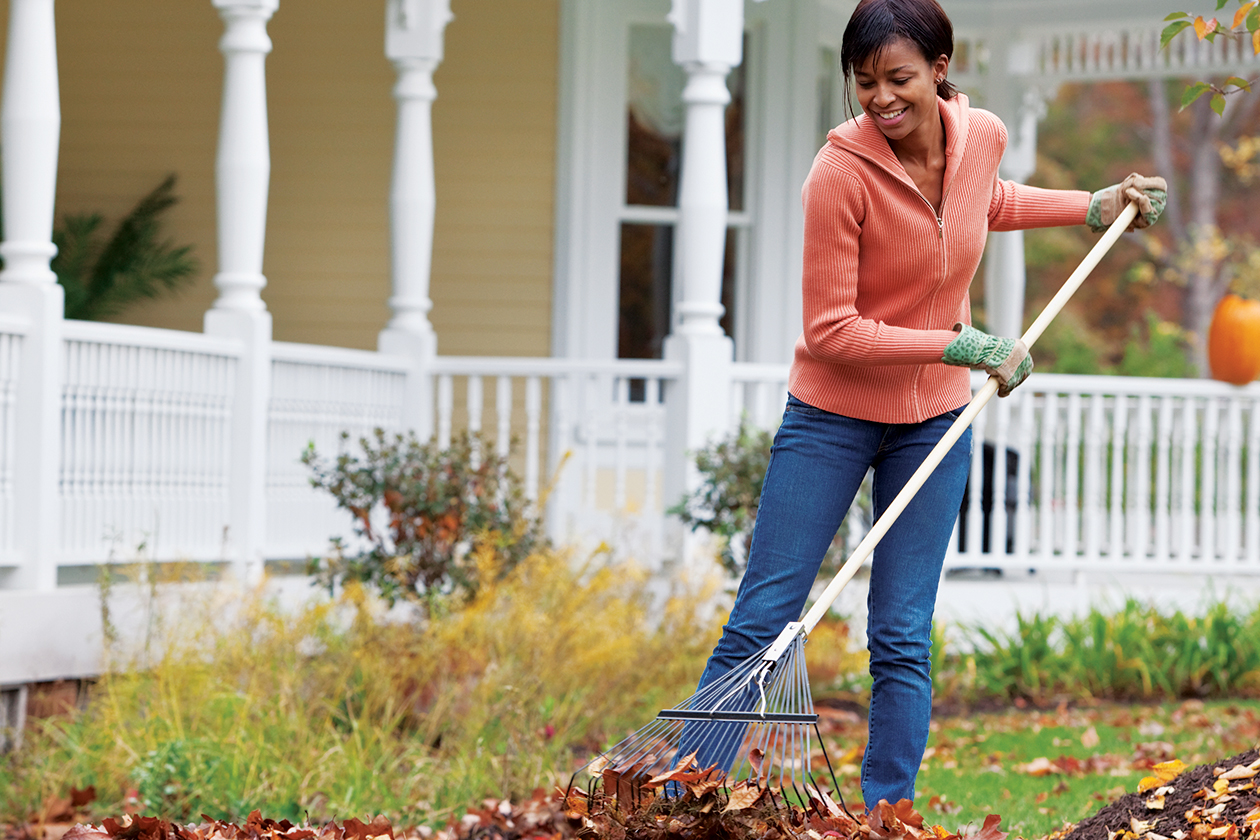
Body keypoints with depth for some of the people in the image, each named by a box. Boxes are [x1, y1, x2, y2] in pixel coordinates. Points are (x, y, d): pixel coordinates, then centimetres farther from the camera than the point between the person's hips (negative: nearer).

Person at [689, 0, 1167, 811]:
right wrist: (964, 346, -24)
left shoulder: (983, 136, -7)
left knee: (902, 639, 4)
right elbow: (831, 330, -21)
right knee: (763, 622, -3)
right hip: (834, 414, -4)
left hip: (934, 420, 4)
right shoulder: (841, 173, -23)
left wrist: (1097, 207, 14)